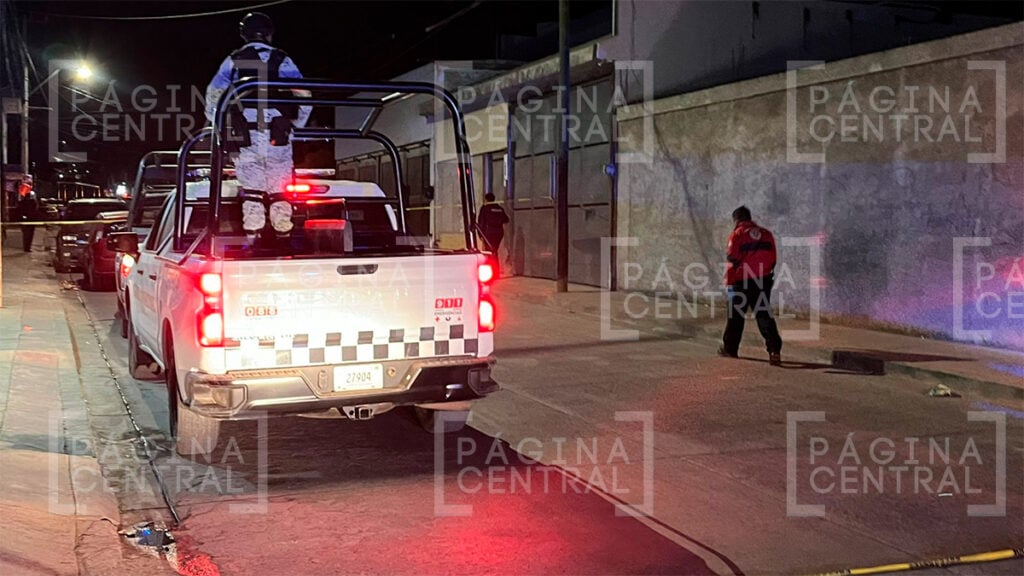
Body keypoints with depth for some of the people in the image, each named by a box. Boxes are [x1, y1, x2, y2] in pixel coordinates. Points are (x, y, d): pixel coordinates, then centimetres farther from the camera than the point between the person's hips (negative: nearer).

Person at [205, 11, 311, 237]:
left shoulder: (233, 61, 10)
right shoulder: (282, 61, 8)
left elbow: (214, 94, 5)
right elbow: (304, 94, 1)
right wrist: (297, 125, 12)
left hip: (246, 135, 1)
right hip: (277, 134, 0)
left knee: (251, 188, 2)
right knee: (280, 185, 4)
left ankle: (253, 229, -3)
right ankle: (282, 228, 3)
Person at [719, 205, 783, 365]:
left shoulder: (737, 234, -5)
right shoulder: (766, 234, 10)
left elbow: (732, 259, -10)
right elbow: (772, 260, 9)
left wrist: (729, 282, -4)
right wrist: (766, 277, 17)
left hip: (743, 281, -4)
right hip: (764, 281, 4)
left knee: (735, 315, 11)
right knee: (764, 316, 3)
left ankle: (730, 348, 22)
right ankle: (774, 349, -11)